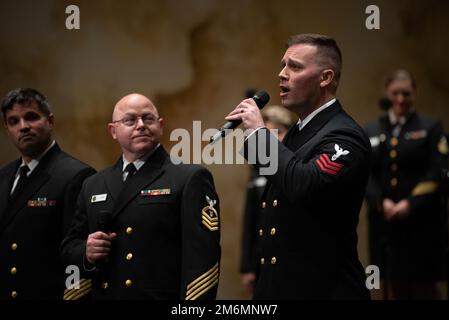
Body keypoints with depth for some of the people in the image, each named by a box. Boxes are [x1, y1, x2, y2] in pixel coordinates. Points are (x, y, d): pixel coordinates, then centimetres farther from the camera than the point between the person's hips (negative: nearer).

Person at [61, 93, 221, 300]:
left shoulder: (191, 179, -7)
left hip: (162, 294, -5)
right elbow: (69, 246, 14)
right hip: (103, 294, 5)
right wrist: (86, 253, -8)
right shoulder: (93, 186, 10)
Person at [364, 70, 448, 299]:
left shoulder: (430, 128, 5)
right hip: (385, 220, 3)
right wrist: (382, 203, -15)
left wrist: (410, 204, -17)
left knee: (424, 288, -2)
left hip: (421, 221, -3)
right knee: (398, 287, 7)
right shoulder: (370, 132, 12)